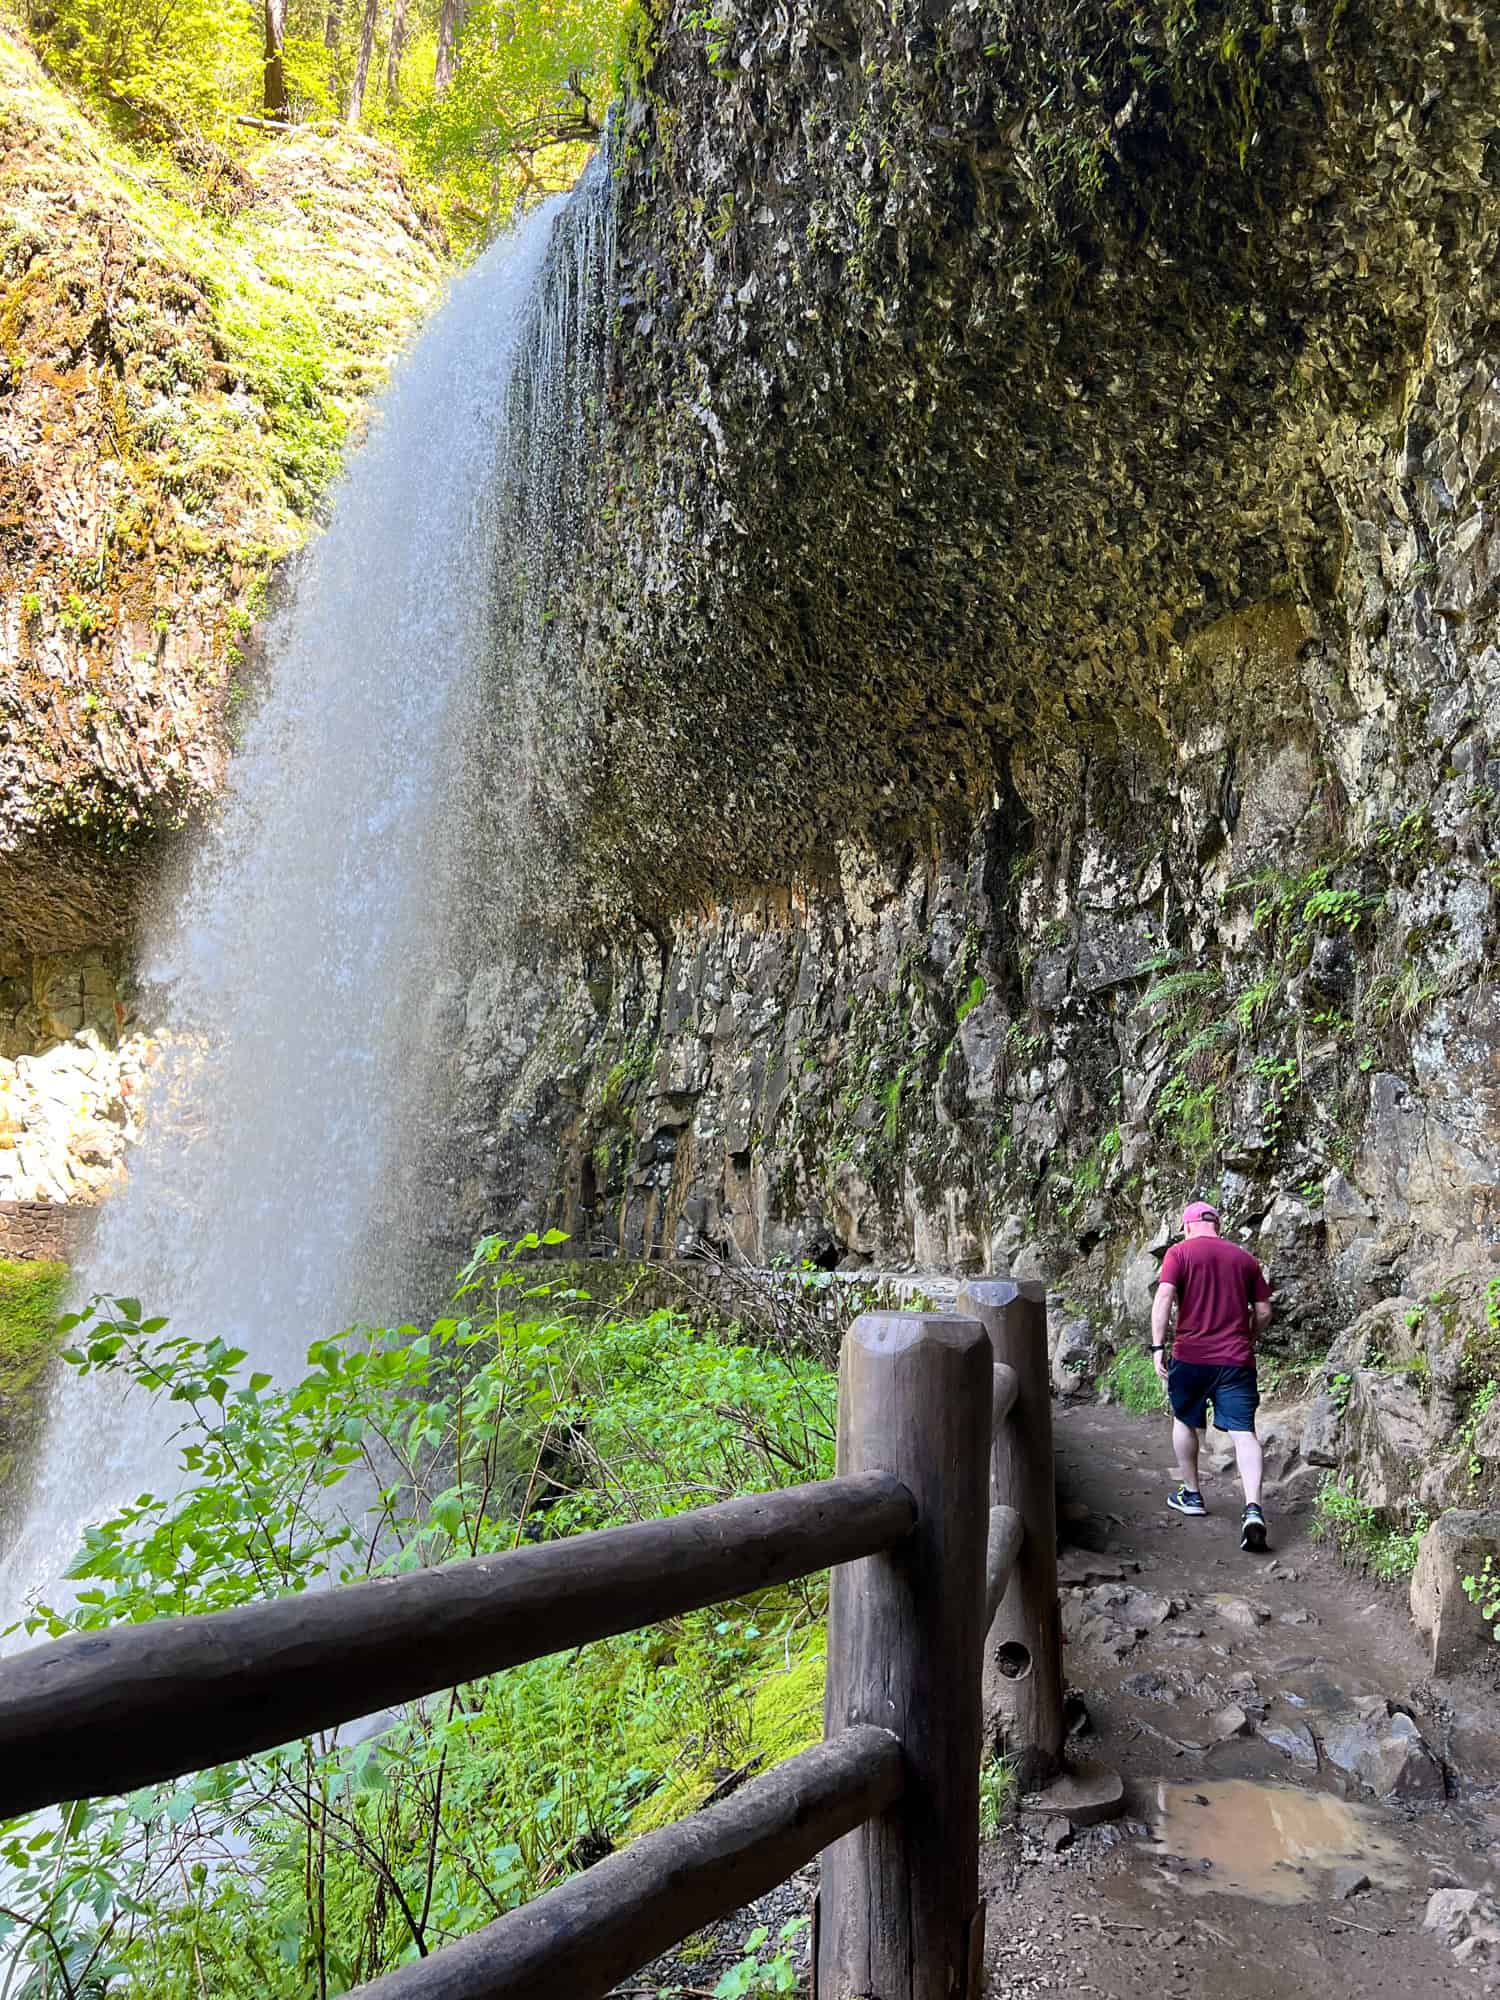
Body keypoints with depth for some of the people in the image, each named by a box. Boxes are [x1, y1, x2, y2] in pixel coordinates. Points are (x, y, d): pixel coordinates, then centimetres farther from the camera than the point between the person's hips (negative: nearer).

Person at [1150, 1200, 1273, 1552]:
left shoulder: (1180, 1252, 0)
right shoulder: (1245, 1258, 11)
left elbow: (1163, 1298, -13)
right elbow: (1264, 1312, 12)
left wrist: (1158, 1346, -12)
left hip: (1191, 1355, -2)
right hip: (1237, 1359, 2)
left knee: (1184, 1421, 20)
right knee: (1243, 1431, -3)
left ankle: (1191, 1494, 30)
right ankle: (1253, 1508, -19)